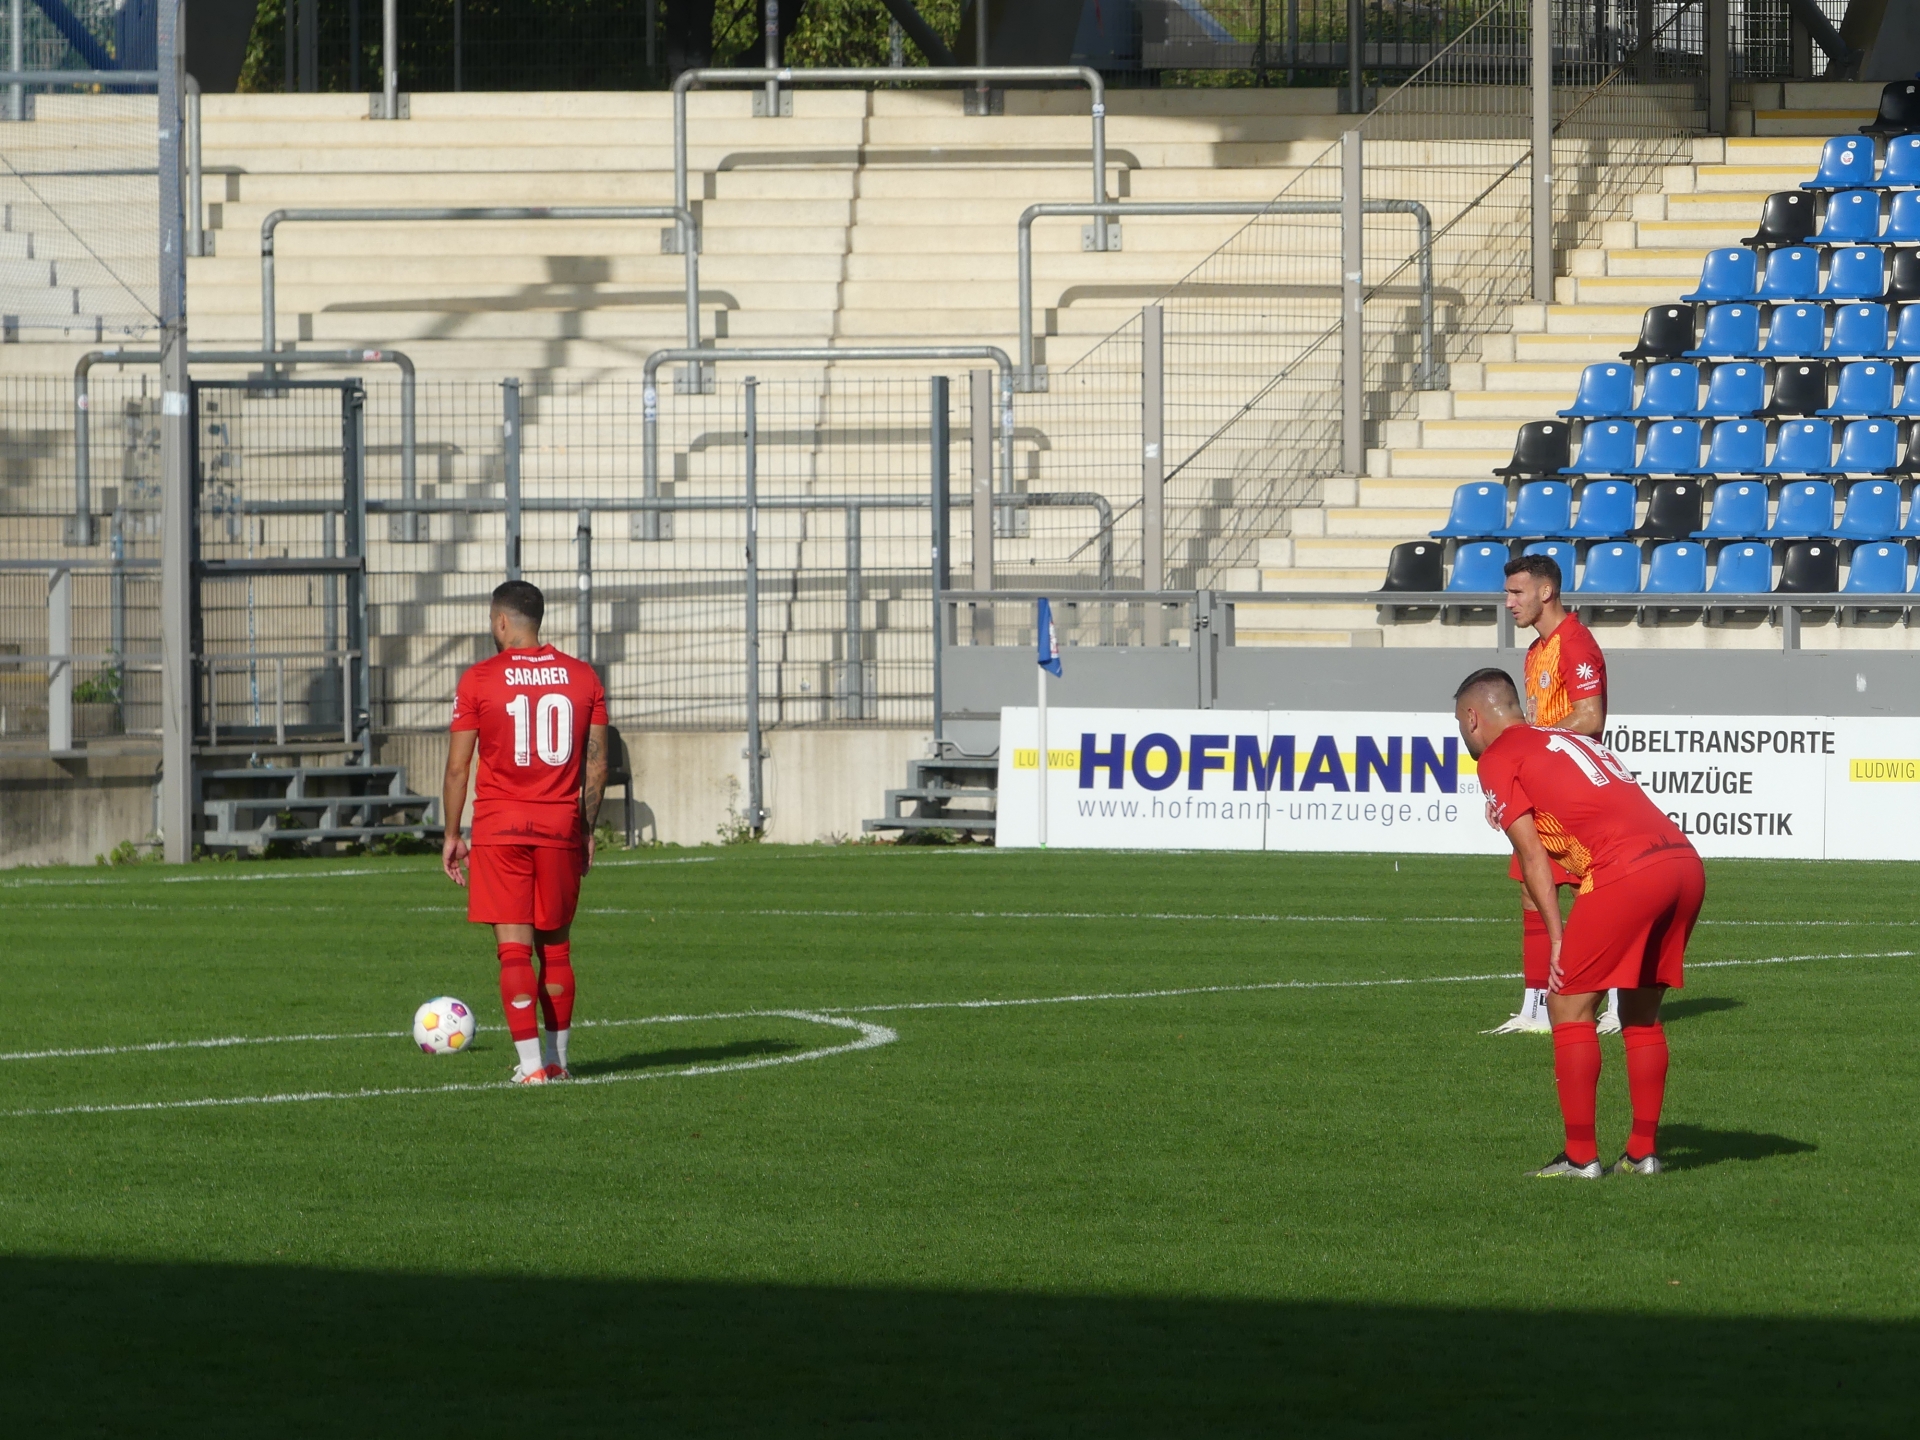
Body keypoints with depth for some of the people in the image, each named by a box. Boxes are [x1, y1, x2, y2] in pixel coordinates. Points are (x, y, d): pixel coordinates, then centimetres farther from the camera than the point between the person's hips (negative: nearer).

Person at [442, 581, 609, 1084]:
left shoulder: (479, 680, -4)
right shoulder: (582, 677, 4)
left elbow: (457, 766, -4)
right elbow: (597, 763, 6)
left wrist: (452, 835, 5)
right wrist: (587, 830, 15)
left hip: (499, 829, -3)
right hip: (561, 827, 3)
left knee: (513, 947, -3)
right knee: (555, 945, 14)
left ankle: (531, 1064, -10)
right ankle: (557, 1059, 19)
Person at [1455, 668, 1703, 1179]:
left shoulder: (1499, 759, 9)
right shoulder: (1572, 740, 32)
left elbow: (1531, 854, 1)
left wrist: (1557, 937, 2)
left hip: (1625, 871, -8)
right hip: (1685, 864, 8)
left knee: (1569, 1006, 4)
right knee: (1641, 1012, 19)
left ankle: (1581, 1156, 1)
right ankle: (1643, 1152, 19)